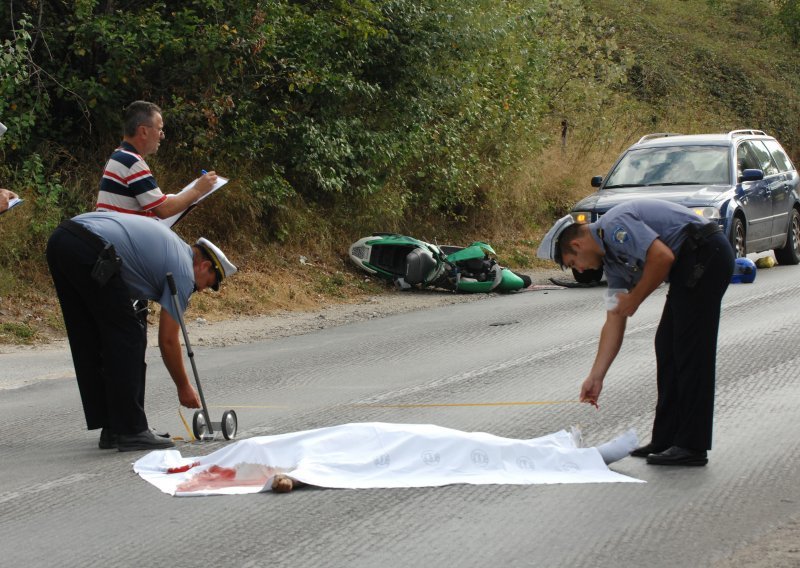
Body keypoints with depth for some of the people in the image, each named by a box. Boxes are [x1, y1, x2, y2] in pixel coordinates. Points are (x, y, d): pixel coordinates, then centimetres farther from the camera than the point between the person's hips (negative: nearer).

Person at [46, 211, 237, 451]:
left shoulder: (170, 242, 31)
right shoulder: (183, 271, 8)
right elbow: (168, 340, 8)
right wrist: (184, 387, 20)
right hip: (89, 251, -9)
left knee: (90, 343, 15)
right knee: (128, 337, 2)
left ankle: (111, 428, 20)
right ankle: (131, 431, 3)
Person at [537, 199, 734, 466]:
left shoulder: (614, 226, -12)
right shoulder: (611, 259, 17)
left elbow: (662, 257, -24)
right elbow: (614, 321, 20)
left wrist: (634, 299, -10)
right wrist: (595, 377, 19)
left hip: (705, 255, -11)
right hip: (689, 266, 11)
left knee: (691, 351, -8)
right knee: (667, 347, 12)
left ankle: (692, 446, -5)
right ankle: (666, 440, 17)